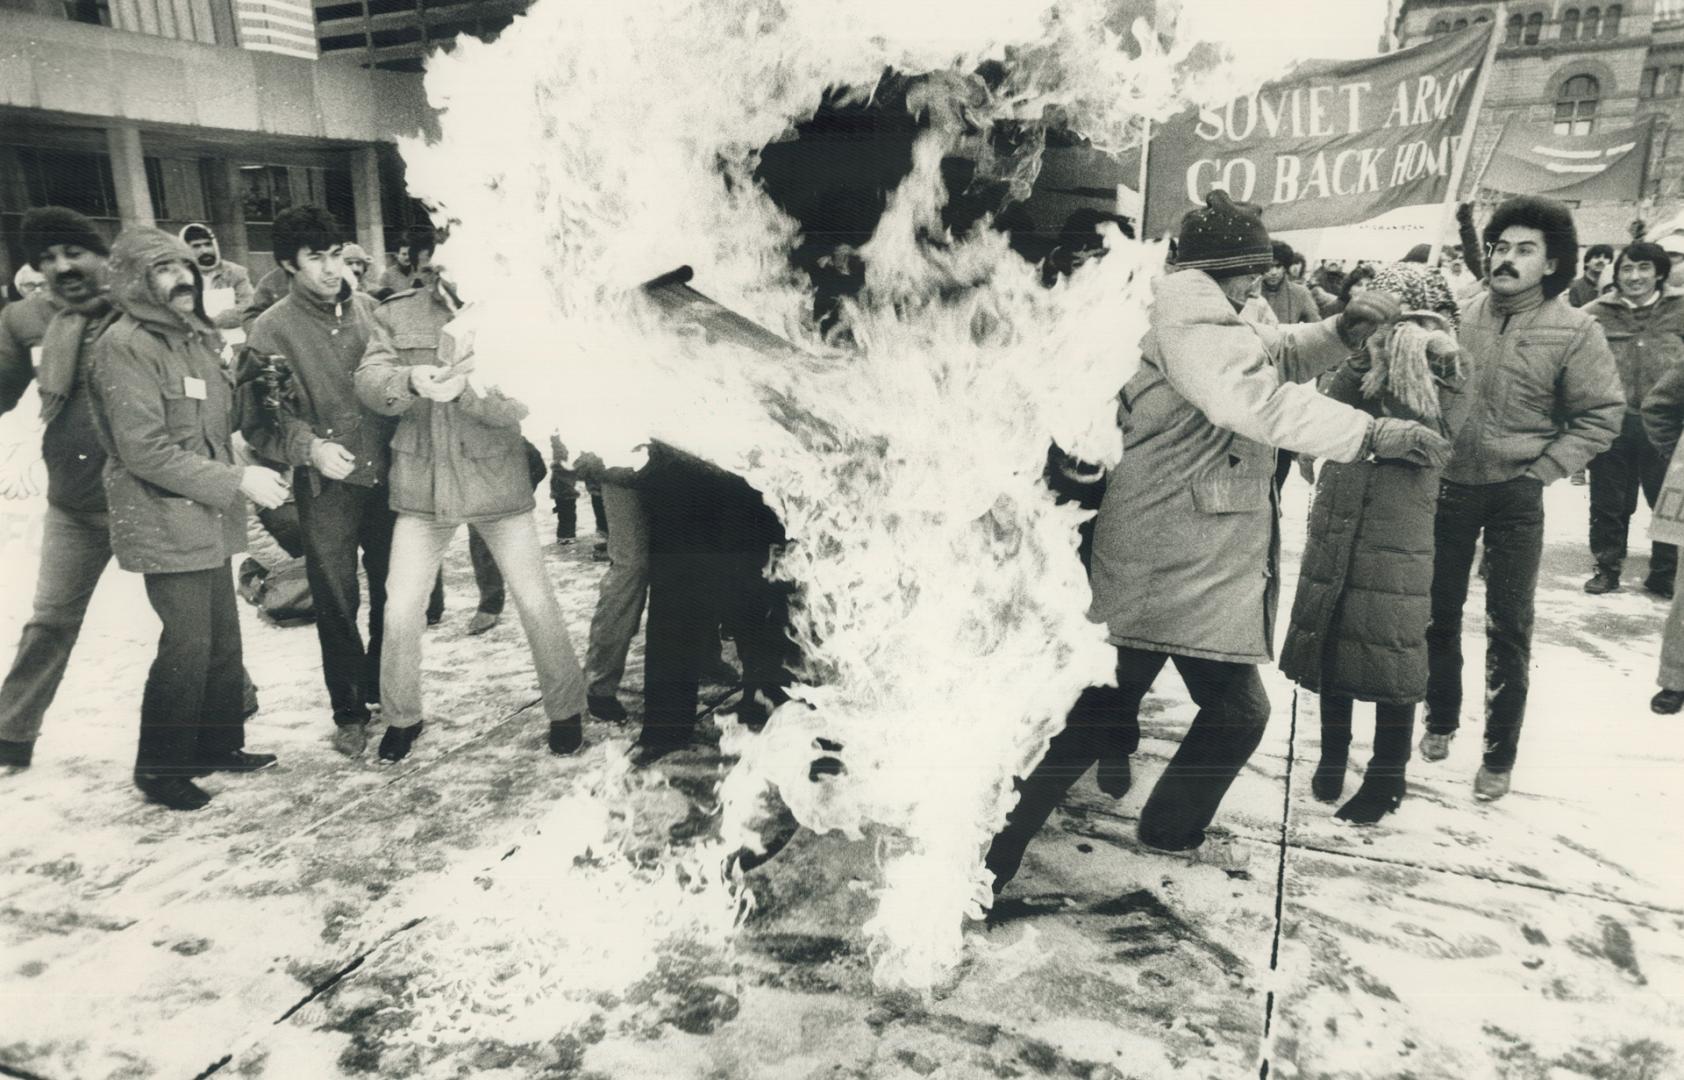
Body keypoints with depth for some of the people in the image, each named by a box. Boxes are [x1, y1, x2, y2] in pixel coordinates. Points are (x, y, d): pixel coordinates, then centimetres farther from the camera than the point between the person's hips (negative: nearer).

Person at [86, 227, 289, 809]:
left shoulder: (198, 337, 14)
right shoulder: (125, 345, -13)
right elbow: (145, 450, -19)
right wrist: (238, 480, -20)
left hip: (210, 520, 8)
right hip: (166, 526, -8)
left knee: (224, 640, 15)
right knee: (187, 647, -4)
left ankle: (219, 744, 30)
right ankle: (160, 767, 14)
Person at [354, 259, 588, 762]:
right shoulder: (397, 314, 2)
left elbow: (522, 403, -14)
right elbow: (369, 381, -9)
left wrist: (464, 390, -33)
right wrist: (411, 380, -31)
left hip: (498, 482, -2)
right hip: (422, 486, 2)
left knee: (536, 602, 3)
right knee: (400, 609, 8)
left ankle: (566, 709, 22)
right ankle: (401, 716, 29)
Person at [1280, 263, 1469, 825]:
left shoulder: (1446, 378, 0)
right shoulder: (1360, 362, 7)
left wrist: (1411, 373, -18)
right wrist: (1361, 360, -16)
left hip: (1398, 535, -3)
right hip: (1335, 525, 3)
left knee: (1390, 653, 2)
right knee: (1329, 641, 12)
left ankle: (1387, 776, 19)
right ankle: (1332, 754, 32)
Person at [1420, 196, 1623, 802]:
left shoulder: (1574, 331, -8)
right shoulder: (1460, 314, -1)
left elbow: (1600, 415, -3)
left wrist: (1542, 471, -9)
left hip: (1515, 496, -2)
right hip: (1448, 485, 3)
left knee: (1508, 626, 3)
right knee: (1440, 612, 13)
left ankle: (1500, 754, 16)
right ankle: (1441, 720, 33)